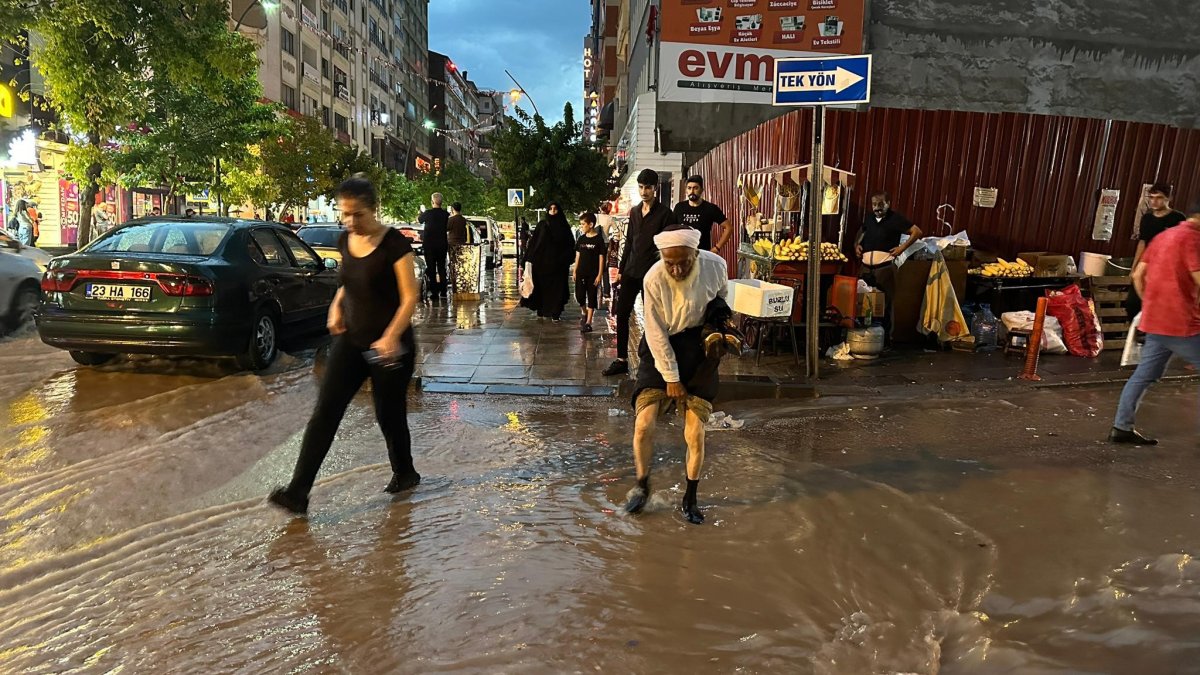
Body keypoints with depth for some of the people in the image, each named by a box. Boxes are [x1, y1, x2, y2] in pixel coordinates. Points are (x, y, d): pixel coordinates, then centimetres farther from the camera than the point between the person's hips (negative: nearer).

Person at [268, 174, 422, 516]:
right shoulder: (345, 240, 6)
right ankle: (298, 492, 1)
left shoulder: (394, 243, -14)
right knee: (325, 411, -2)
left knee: (389, 414, 7)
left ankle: (405, 474, 34)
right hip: (351, 340, 6)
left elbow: (410, 297, -16)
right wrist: (336, 306, 4)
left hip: (389, 347, -6)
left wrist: (391, 336, -28)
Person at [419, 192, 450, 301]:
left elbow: (418, 220, 10)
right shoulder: (446, 214, -3)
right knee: (442, 268, 10)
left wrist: (421, 213, 30)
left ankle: (434, 293, 0)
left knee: (431, 268, 3)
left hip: (429, 244, -3)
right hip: (442, 244, 3)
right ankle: (443, 292, 8)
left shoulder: (428, 213, -9)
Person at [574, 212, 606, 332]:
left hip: (593, 273, -4)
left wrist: (600, 274, -10)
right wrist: (575, 271, 8)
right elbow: (578, 255, 12)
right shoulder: (581, 238, 6)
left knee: (592, 297, 1)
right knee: (579, 296, 4)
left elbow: (601, 258, -7)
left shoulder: (599, 239, -7)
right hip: (581, 272, 4)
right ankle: (585, 313, 30)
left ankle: (588, 323, 4)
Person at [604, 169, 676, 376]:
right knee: (621, 314, 5)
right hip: (631, 272, 6)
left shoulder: (664, 214, -6)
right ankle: (621, 360, 13)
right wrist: (621, 269, 15)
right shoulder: (634, 212, 13)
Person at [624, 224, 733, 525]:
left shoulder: (715, 266, -14)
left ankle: (690, 499, 20)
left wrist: (719, 308, -6)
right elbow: (656, 334, -13)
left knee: (695, 435, -3)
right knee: (644, 425, -10)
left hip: (698, 348, 1)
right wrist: (671, 378, -11)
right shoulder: (654, 279, -20)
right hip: (661, 350, -1)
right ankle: (642, 486, 18)